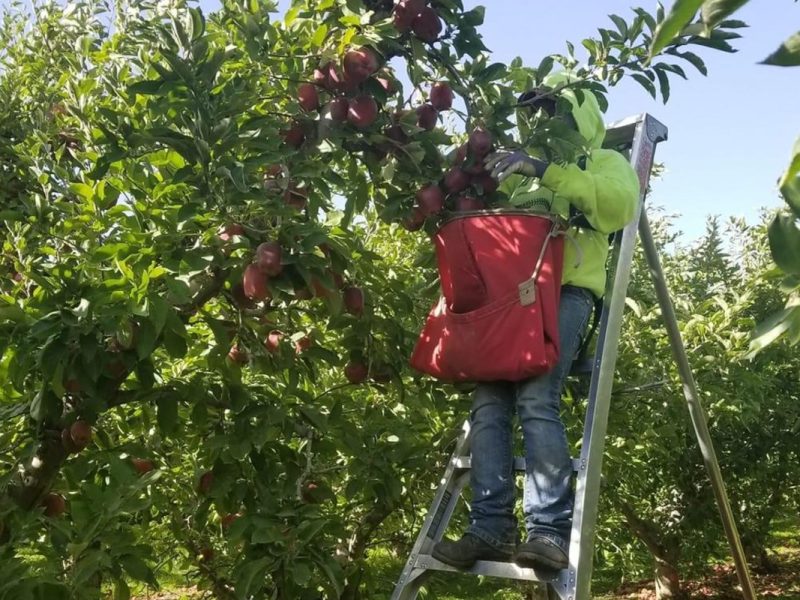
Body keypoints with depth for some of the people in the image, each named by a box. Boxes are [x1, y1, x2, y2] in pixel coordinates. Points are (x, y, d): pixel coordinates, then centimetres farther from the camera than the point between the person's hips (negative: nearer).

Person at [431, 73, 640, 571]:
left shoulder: (604, 162, 18)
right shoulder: (525, 174, 36)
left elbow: (620, 204, -7)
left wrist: (546, 170, -13)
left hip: (567, 291, -5)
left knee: (537, 399, -26)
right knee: (489, 403, -13)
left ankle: (550, 531, -26)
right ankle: (491, 527, -15)